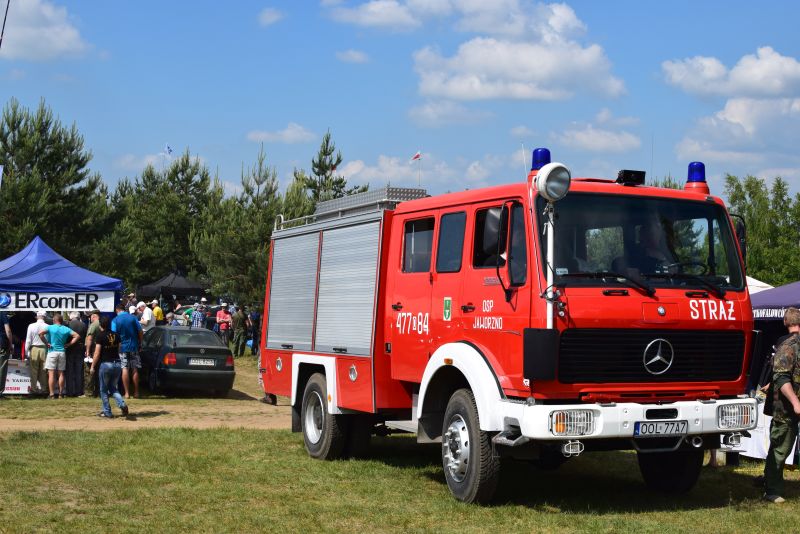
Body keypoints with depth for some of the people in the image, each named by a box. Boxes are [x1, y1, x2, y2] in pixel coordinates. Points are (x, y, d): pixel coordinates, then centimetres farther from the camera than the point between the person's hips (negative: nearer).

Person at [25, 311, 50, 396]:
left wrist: (27, 352, 4)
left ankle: (34, 389, 8)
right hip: (44, 349, 1)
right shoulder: (48, 327, -6)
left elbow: (28, 341, -3)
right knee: (44, 371, 8)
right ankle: (43, 389, 11)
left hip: (34, 349, -1)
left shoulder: (31, 326, -5)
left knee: (34, 371, 6)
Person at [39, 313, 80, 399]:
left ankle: (52, 394, -7)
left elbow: (41, 333, -17)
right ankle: (61, 393, 12)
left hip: (52, 352, -3)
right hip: (62, 352, 3)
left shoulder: (50, 327, -3)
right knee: (61, 374, 10)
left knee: (51, 374, -3)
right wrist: (69, 344, 4)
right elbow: (76, 336, 2)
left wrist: (46, 343, -7)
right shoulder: (66, 329, 6)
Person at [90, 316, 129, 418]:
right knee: (113, 388, 17)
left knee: (104, 390, 10)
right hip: (117, 363, 5)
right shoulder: (116, 335, 7)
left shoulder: (100, 335, -9)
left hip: (105, 364, -5)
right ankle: (122, 404, -7)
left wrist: (92, 366, -4)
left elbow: (97, 353, -11)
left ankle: (107, 412, 12)